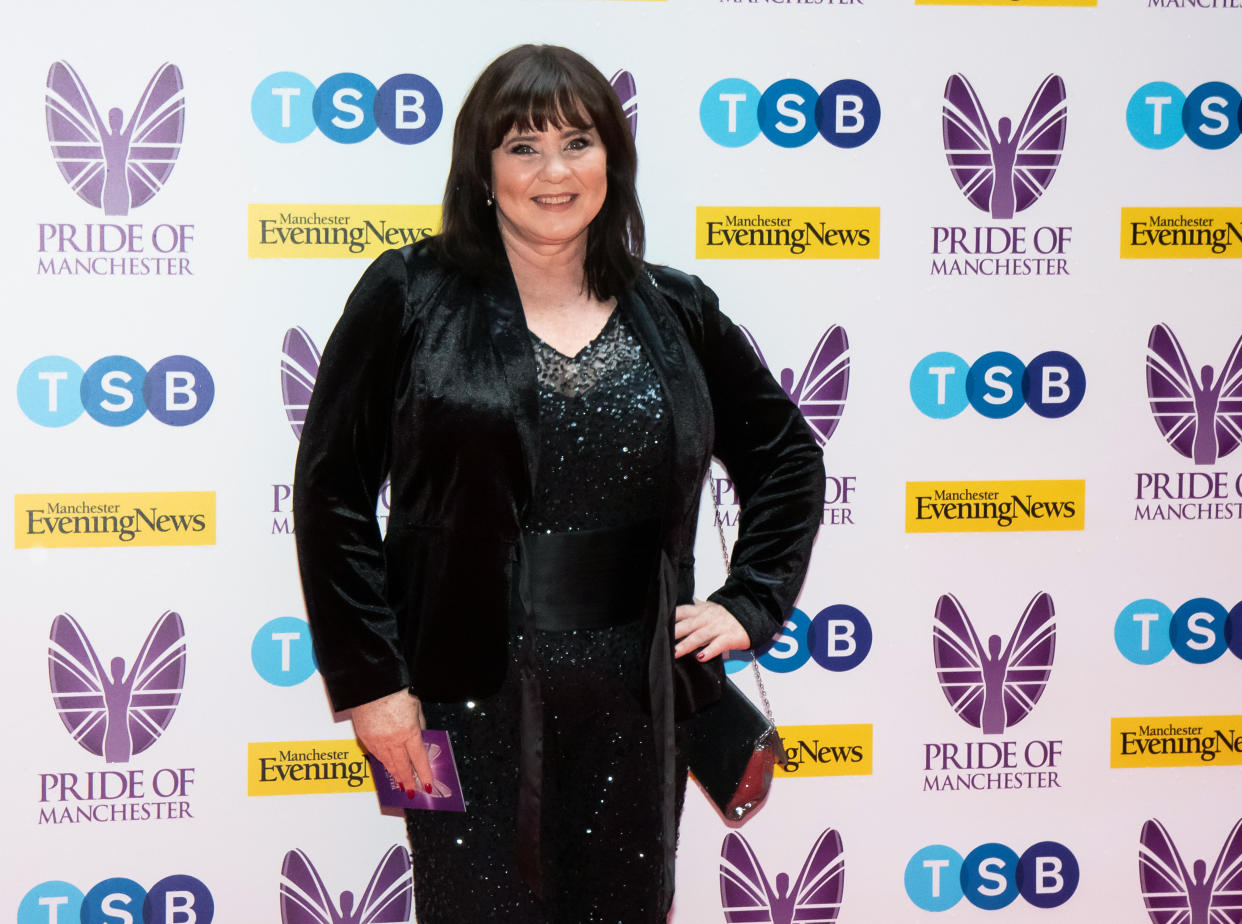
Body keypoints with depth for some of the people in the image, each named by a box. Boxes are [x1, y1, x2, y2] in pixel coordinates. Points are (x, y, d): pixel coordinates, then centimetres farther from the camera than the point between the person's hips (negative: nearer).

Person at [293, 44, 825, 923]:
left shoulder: (676, 313, 7)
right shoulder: (410, 298, -2)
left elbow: (787, 457, 18)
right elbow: (332, 490, -3)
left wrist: (750, 604, 7)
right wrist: (368, 679, -8)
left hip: (633, 699, 3)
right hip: (471, 698, -2)